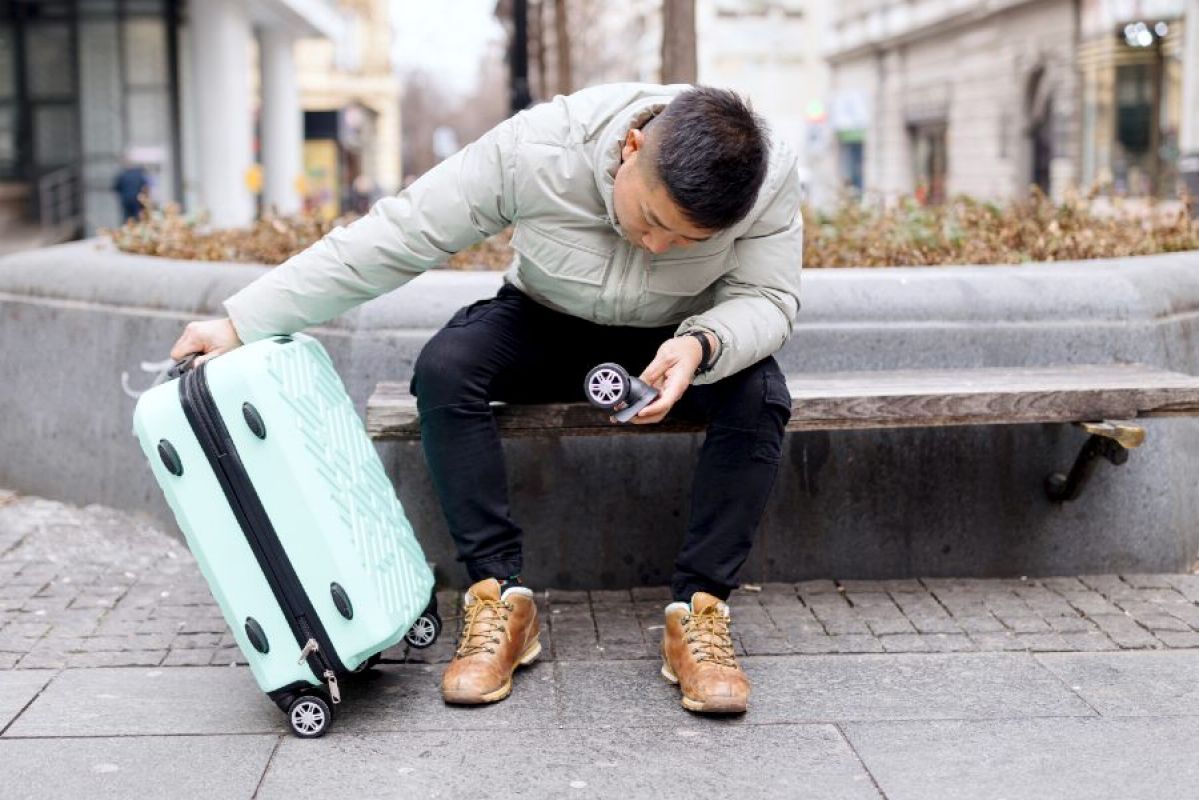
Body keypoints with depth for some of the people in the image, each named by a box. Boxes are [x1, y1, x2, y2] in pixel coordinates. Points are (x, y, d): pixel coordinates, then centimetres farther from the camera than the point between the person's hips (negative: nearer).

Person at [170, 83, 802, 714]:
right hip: (545, 324, 0)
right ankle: (500, 596, -22)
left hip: (678, 342, 0)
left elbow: (767, 297, -18)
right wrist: (242, 322, -27)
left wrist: (702, 345, -43)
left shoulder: (769, 177, -28)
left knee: (757, 396, -30)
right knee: (444, 368, -29)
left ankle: (698, 610, -20)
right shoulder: (535, 149, -31)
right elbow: (389, 240, -27)